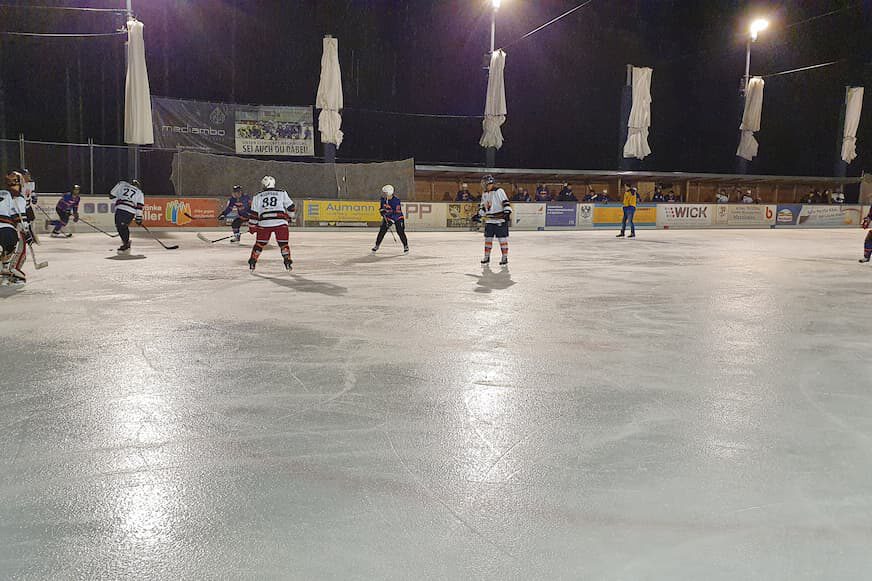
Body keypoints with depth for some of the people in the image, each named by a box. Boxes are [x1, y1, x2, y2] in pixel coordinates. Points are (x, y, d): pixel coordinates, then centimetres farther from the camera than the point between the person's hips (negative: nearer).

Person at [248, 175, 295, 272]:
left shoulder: (257, 197, 13)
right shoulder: (282, 193, 10)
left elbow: (253, 213, 11)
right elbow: (291, 207, 11)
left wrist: (252, 226, 19)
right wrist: (291, 216, 30)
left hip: (264, 223, 1)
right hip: (280, 223, -1)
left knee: (259, 243, 14)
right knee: (284, 243, 12)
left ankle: (252, 263, 15)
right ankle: (288, 262, 7)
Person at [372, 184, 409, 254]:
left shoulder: (396, 200, -28)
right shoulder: (383, 199, -10)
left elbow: (397, 213, -28)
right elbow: (381, 207, 10)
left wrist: (391, 221, -33)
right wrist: (382, 211, -11)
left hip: (398, 218, -5)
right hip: (387, 217, 5)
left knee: (400, 232, -15)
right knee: (382, 231, -5)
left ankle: (406, 246, 0)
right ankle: (377, 245, 7)